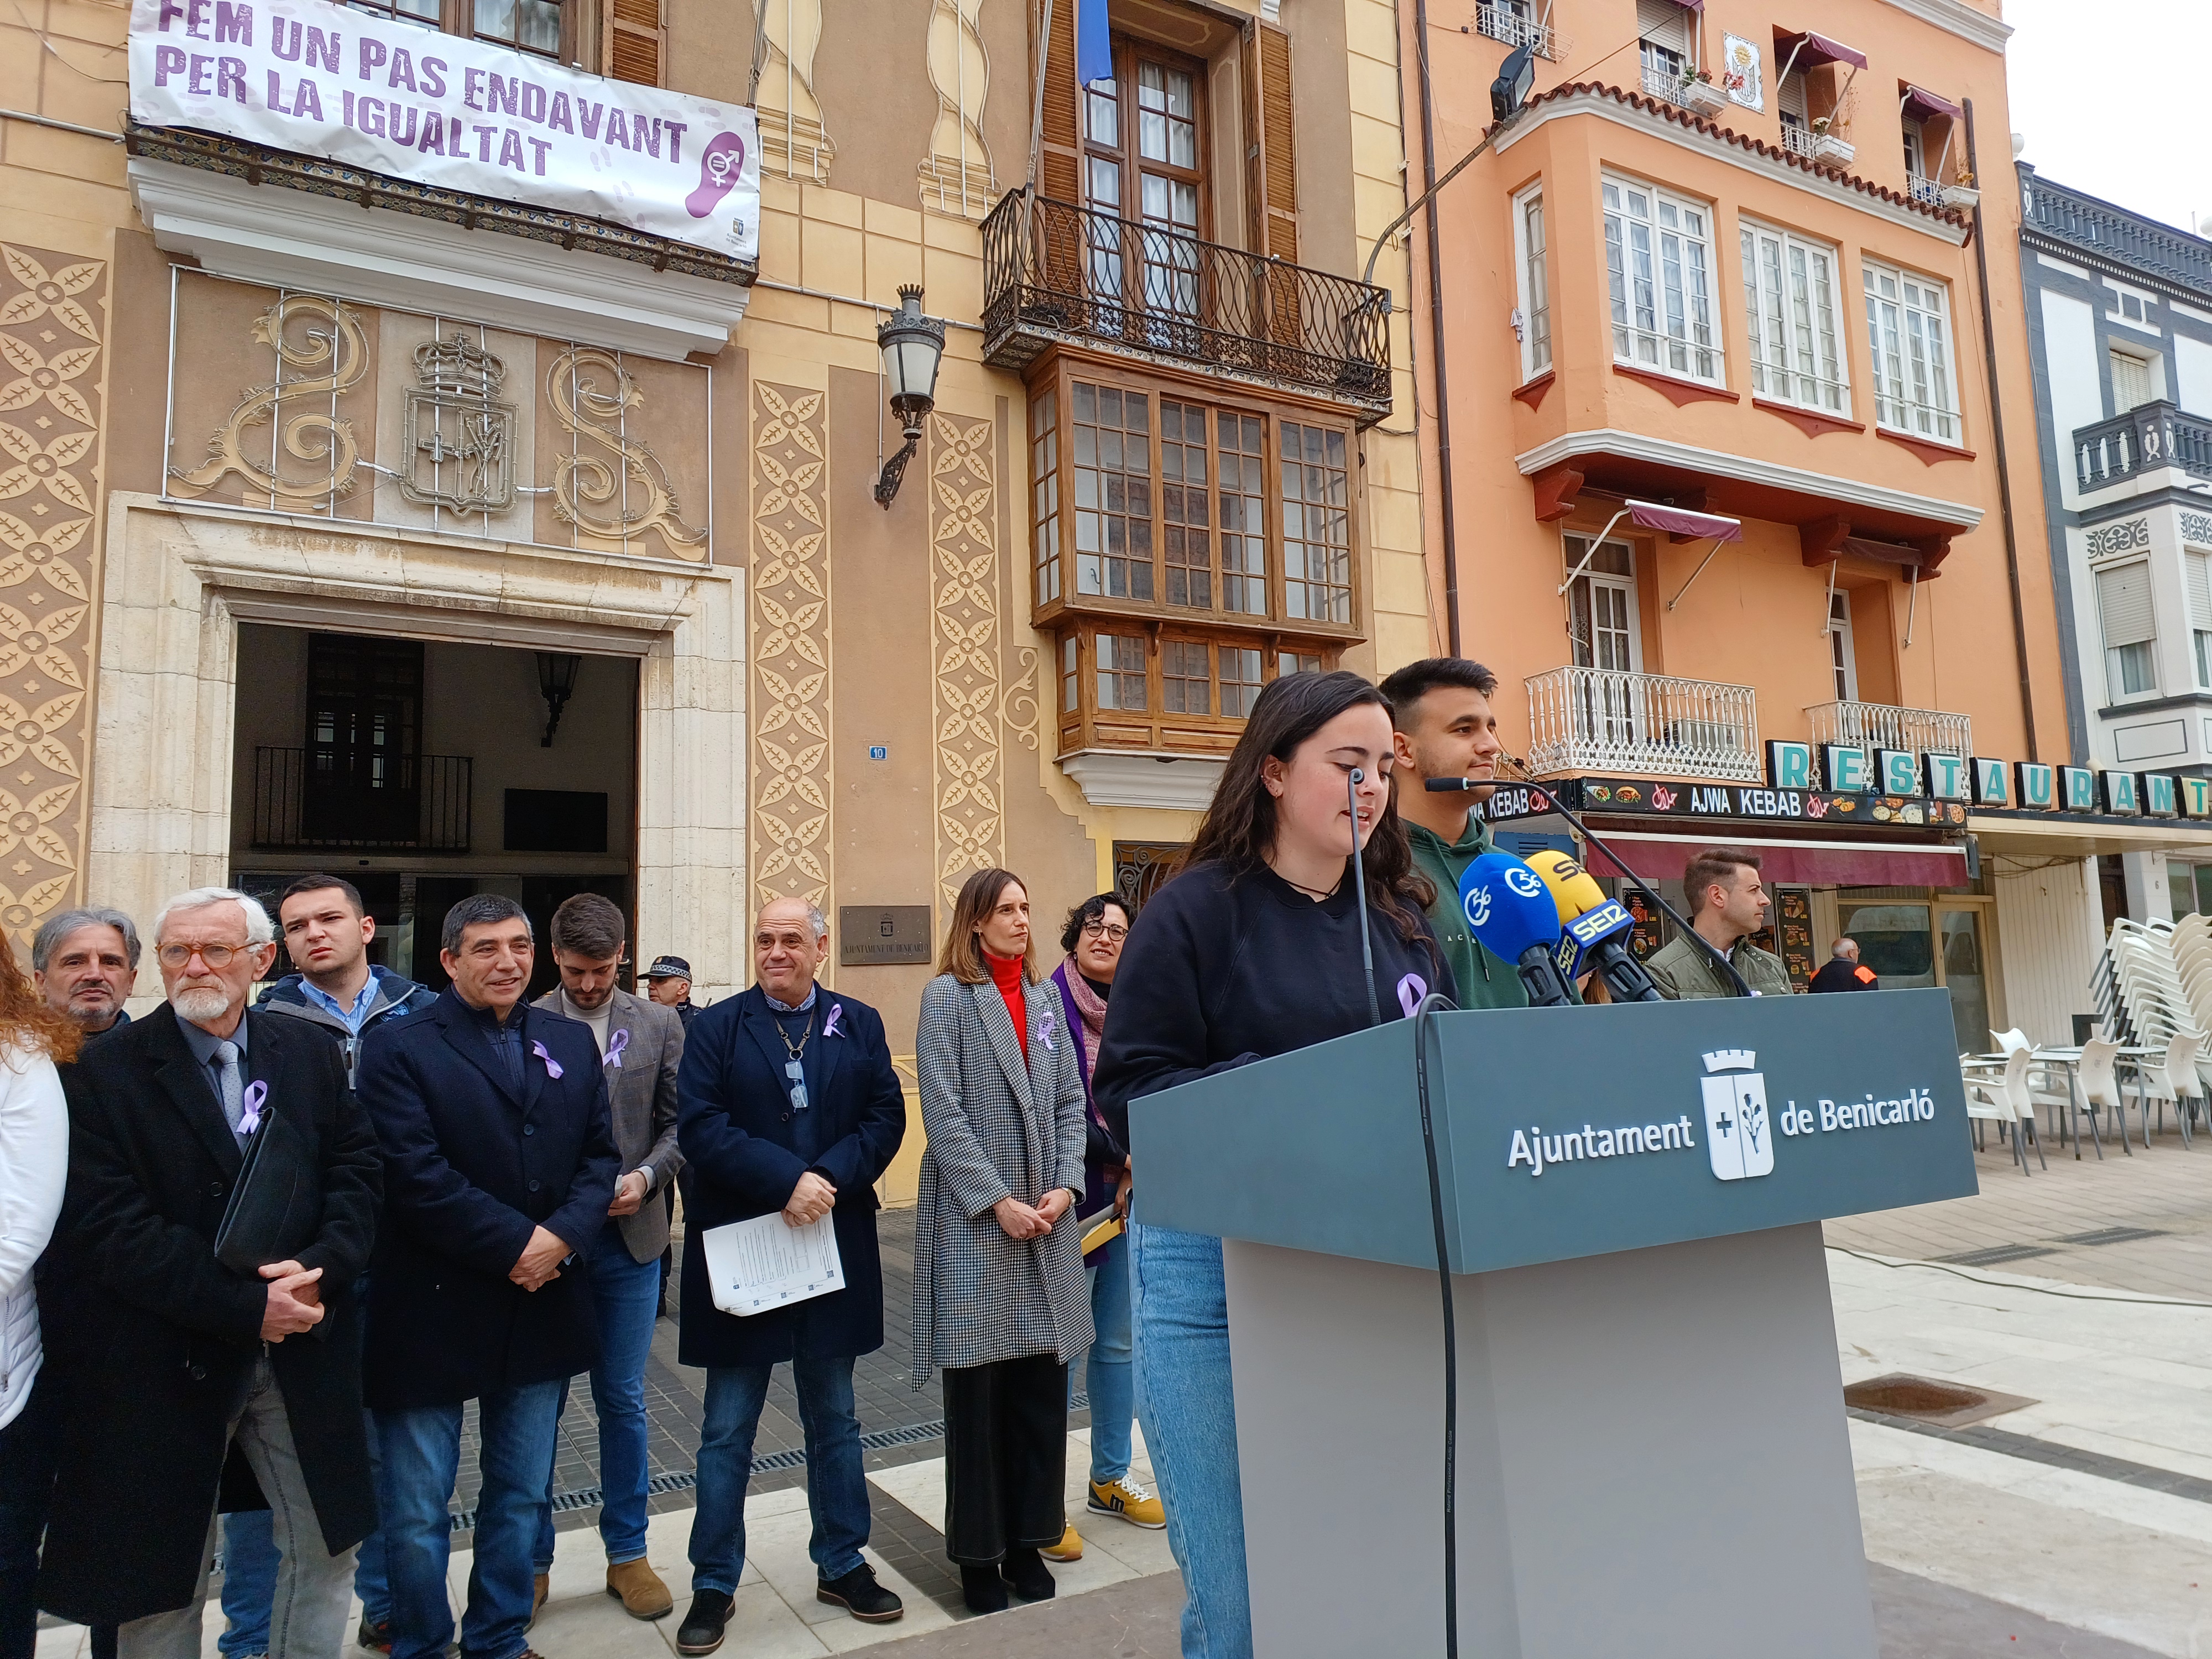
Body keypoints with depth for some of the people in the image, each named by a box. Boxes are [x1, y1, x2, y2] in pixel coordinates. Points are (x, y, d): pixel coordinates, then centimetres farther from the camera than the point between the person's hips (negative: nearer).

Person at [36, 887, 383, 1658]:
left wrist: (319, 1270, -17)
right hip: (165, 1361, -3)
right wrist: (245, 1308, -20)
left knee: (327, 1545, 14)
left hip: (301, 1353, 3)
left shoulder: (312, 1056, 4)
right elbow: (111, 1229, -15)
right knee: (162, 1577, 13)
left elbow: (359, 1170, 1)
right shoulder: (104, 1071, -9)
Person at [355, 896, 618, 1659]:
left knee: (521, 1497, 16)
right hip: (433, 1311, -4)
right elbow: (416, 1174, -16)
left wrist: (562, 1237, -13)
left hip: (544, 1303, 4)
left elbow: (600, 1153, 4)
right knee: (416, 1512, 9)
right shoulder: (398, 1048, -7)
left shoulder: (572, 1043, 8)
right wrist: (515, 1244, -17)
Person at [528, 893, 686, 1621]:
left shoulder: (659, 1025, 3)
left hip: (629, 1238, 2)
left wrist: (644, 1178, -13)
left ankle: (627, 1553, 26)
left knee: (622, 1400, 12)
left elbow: (678, 1124, 3)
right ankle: (533, 1556, 27)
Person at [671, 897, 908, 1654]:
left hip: (835, 1248, 2)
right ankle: (714, 1585, 22)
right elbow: (702, 1128, -12)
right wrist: (788, 1181, -20)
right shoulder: (716, 1028, -1)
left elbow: (886, 1118, -2)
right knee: (727, 1431, 9)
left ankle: (842, 1565, 30)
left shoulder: (859, 1024, 5)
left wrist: (830, 1179, -17)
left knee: (835, 1422, 15)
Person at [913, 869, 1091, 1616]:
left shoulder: (1044, 999, 11)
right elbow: (943, 1113, -11)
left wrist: (1064, 1188, -4)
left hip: (1046, 1220, 5)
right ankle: (978, 1554, 18)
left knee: (1043, 1387, 9)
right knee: (977, 1393, 4)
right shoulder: (946, 996, -4)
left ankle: (1027, 1540, 24)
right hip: (973, 1220, -5)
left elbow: (1070, 1104, 10)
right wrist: (999, 1202, -14)